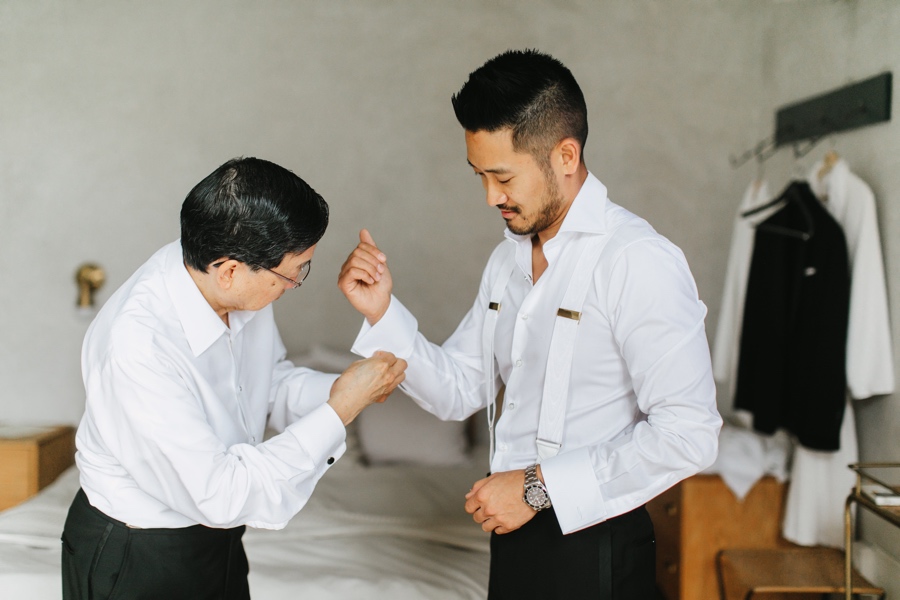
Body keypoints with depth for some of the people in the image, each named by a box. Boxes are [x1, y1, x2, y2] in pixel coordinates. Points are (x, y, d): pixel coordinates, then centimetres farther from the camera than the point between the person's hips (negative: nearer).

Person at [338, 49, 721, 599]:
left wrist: (538, 486, -20)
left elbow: (689, 435, -24)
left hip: (593, 553, -7)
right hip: (514, 538, 7)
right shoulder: (510, 257, 8)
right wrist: (382, 312, -4)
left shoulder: (639, 261, -18)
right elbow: (459, 392, 9)